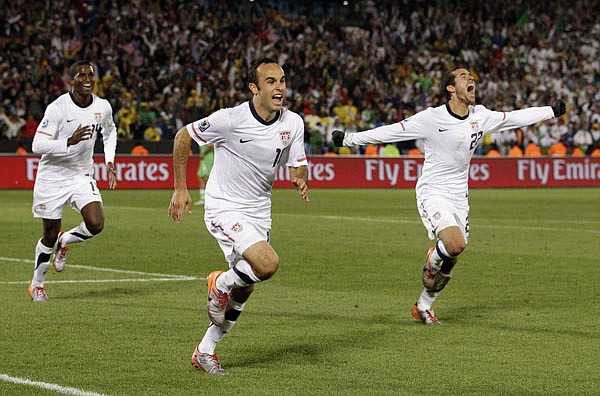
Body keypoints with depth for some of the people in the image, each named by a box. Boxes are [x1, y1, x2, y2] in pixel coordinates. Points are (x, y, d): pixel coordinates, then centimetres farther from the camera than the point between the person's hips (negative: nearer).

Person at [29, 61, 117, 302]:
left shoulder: (103, 107, -3)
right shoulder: (58, 108, -18)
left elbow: (109, 132, 21)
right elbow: (37, 146, -23)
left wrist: (109, 160, 10)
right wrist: (70, 141, -34)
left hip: (82, 177, 4)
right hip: (52, 178, -4)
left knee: (96, 224, -18)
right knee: (50, 236, 5)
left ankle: (65, 241, 15)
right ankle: (37, 284, 29)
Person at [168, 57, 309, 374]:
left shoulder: (293, 123, -4)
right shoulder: (231, 119, -19)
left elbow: (297, 164, 8)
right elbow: (183, 136, -7)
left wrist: (300, 179, -18)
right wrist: (180, 189, -7)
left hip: (259, 213, 6)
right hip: (224, 209, -6)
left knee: (243, 291, 11)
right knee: (268, 264, -27)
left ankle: (205, 351, 29)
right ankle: (221, 284, 4)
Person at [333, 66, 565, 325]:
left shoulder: (481, 116, 1)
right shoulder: (432, 118, -13)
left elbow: (515, 118, 13)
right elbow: (391, 132, -10)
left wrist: (552, 111, 15)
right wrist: (349, 139, -11)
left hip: (459, 197, 5)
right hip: (432, 193, -5)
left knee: (450, 260, 6)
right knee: (455, 244, -27)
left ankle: (423, 306, 26)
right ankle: (430, 264, 6)